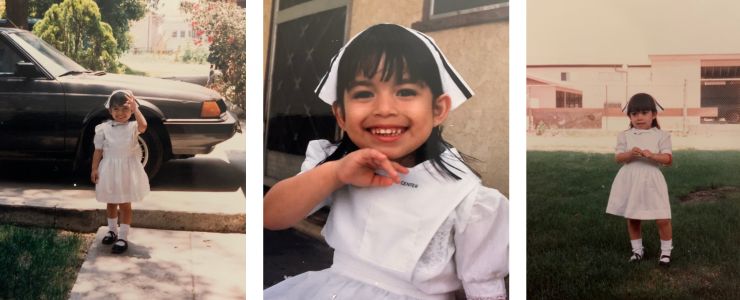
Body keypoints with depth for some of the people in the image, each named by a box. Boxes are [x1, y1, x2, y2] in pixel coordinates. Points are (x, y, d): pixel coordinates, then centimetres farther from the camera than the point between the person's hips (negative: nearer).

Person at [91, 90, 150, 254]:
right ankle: (112, 230, 37)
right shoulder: (104, 128, -5)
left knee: (125, 204, 4)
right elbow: (98, 150, 0)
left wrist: (135, 108, -36)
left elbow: (143, 126, -34)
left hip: (127, 170, -2)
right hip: (109, 170, 3)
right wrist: (95, 169, -3)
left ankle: (123, 237, 11)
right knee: (111, 203, 18)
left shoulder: (133, 127, -10)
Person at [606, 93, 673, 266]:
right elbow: (618, 158, -3)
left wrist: (651, 155, -23)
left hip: (651, 181, -2)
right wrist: (630, 154, -24)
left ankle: (666, 251, 14)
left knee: (662, 219, -4)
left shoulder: (661, 135, 0)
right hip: (630, 180, 2)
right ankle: (637, 249, 27)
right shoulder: (625, 135, 4)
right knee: (632, 218, 11)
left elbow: (668, 159, -7)